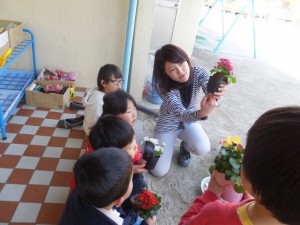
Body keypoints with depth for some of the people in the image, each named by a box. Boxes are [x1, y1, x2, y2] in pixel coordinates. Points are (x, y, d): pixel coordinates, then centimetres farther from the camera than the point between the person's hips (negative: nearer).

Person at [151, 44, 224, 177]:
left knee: (203, 149, -28)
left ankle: (185, 146, 10)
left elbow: (211, 94, -35)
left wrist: (216, 96, -61)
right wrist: (202, 113, -62)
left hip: (190, 121, 3)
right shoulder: (163, 86, -31)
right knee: (159, 171, -9)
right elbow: (181, 114, -41)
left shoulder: (199, 73, -22)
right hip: (168, 124, -2)